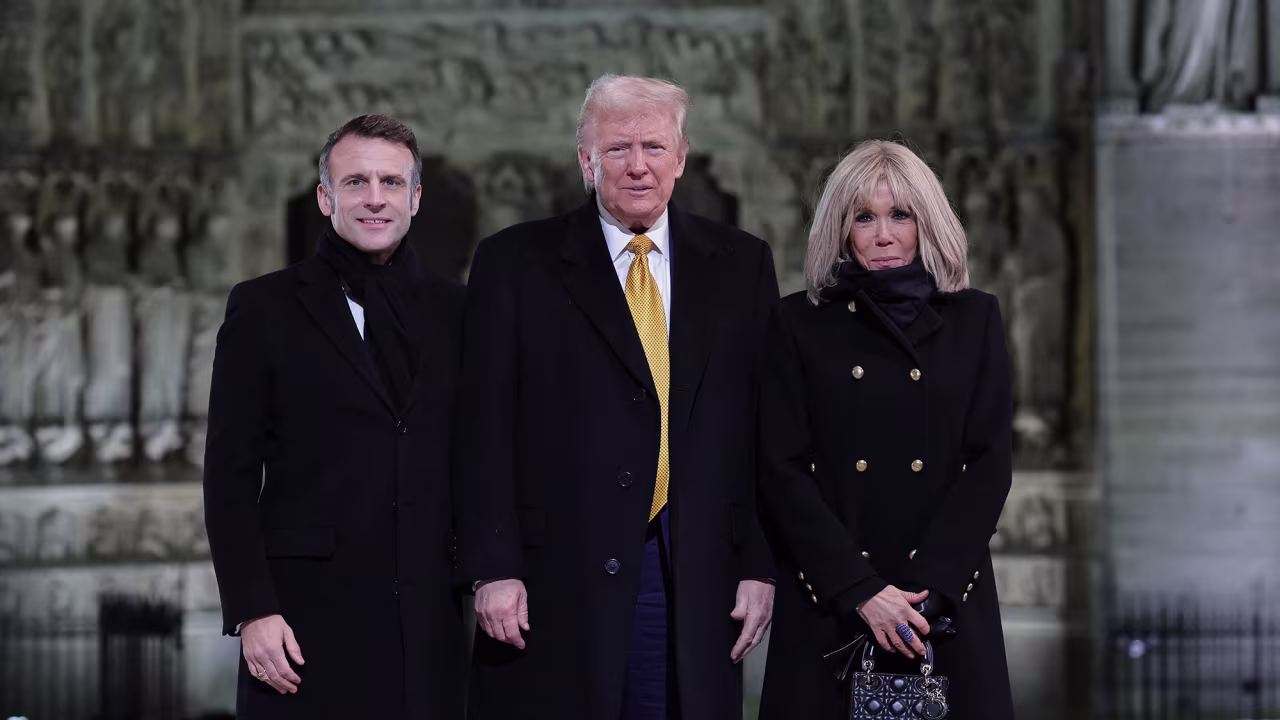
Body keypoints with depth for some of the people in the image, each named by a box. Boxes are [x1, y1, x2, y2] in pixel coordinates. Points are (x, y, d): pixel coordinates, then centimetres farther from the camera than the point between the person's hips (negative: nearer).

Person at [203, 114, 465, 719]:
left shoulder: (456, 311, 12)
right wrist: (252, 611, -8)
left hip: (430, 621, 2)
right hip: (309, 618, -2)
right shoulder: (264, 308, 4)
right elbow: (230, 474, 0)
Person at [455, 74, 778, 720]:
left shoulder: (741, 266, 11)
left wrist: (761, 567, 3)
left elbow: (766, 430, 9)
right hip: (554, 582, -2)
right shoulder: (515, 264, 4)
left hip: (697, 580, 2)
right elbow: (485, 430, 0)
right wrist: (492, 568, -8)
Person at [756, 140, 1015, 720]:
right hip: (827, 608, -1)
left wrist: (927, 588, -11)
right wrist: (862, 592, -12)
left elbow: (991, 463, 1)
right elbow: (782, 471, -2)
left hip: (948, 598, 1)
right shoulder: (799, 324, 4)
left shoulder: (974, 319, 8)